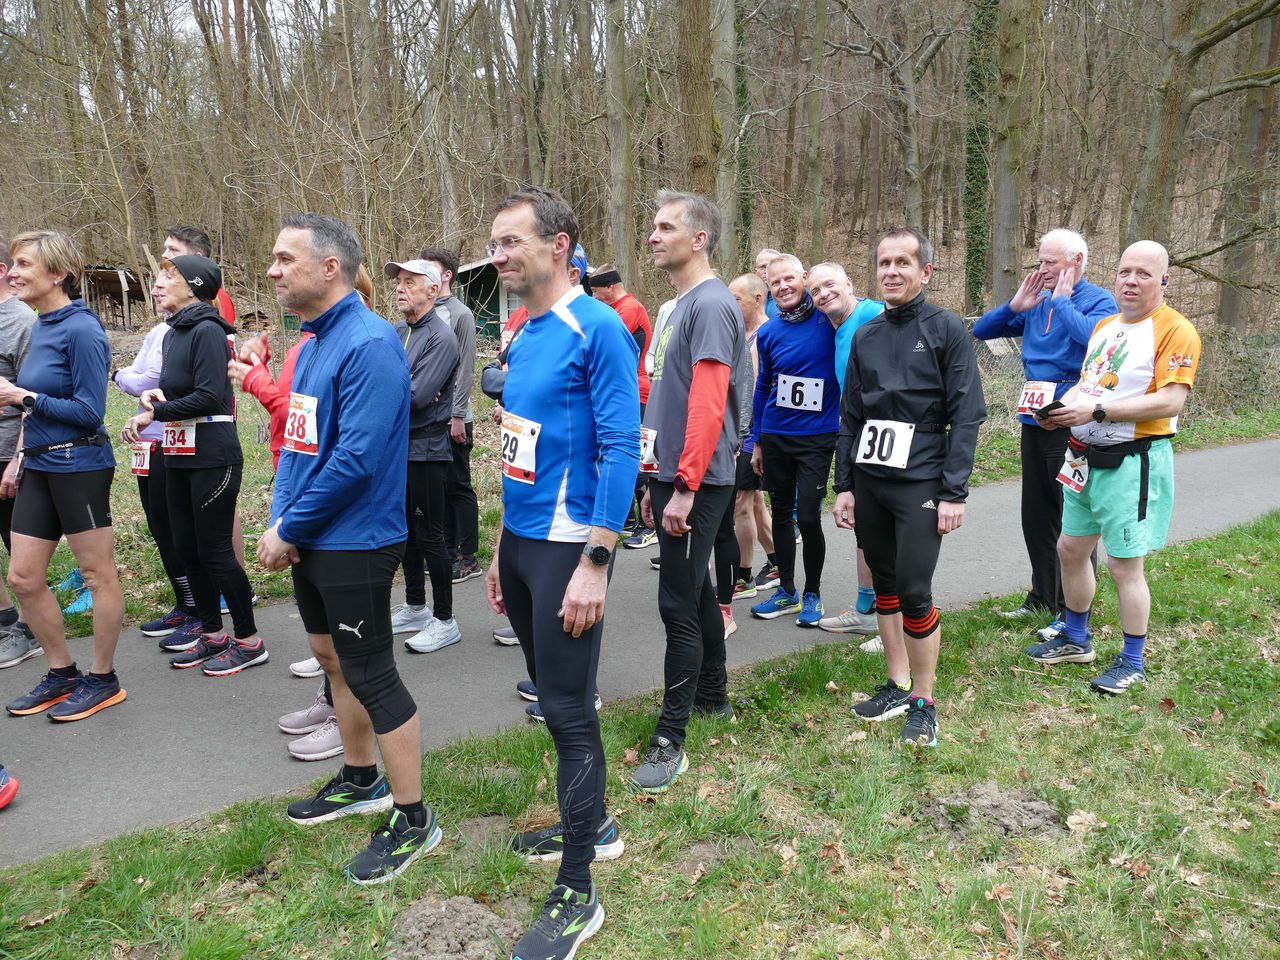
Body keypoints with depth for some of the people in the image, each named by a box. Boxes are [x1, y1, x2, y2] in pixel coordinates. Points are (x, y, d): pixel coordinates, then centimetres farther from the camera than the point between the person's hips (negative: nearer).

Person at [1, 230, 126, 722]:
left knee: (98, 574, 4)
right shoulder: (40, 327, 11)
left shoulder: (81, 330, -15)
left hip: (79, 467, -9)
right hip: (40, 468, 9)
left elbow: (89, 412, -17)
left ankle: (103, 680, 18)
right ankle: (61, 674, 26)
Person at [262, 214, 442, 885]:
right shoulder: (315, 339, 10)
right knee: (333, 657, 20)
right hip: (310, 541, 10)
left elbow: (356, 459, -25)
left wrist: (287, 531, -16)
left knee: (370, 676, -1)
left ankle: (412, 819, 14)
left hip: (353, 544, -10)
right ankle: (361, 780, 40)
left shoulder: (368, 344, -20)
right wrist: (279, 518, 3)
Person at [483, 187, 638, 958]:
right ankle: (591, 824, 38)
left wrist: (594, 565, -22)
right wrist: (503, 547, 17)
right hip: (521, 541, 8)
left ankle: (577, 895, 13)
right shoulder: (522, 338, 11)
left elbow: (621, 450, -19)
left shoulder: (598, 330, -14)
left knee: (569, 709, -1)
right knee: (553, 697, 18)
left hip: (567, 547, -8)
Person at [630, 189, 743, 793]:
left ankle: (670, 741, 2)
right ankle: (714, 697, 35)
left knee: (678, 604, -6)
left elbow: (708, 404, -22)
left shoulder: (711, 304, -14)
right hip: (672, 477, 10)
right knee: (696, 591, 19)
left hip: (695, 483, -10)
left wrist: (685, 488, -23)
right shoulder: (680, 304, 16)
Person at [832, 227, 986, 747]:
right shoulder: (865, 337, 12)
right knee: (885, 588, 12)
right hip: (868, 482, 5)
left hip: (919, 484, -5)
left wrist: (954, 493, -14)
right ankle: (897, 685, 26)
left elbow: (967, 415, -8)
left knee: (914, 593, -7)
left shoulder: (947, 329, -3)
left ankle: (923, 702, 9)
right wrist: (844, 485, 9)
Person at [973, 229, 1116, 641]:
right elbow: (982, 330, 13)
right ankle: (1043, 596, 27)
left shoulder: (1098, 300, -6)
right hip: (1034, 420, 7)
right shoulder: (1037, 302, 11)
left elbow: (1092, 337, -28)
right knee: (1036, 514, 14)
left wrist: (1061, 300, -15)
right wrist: (1016, 305, -1)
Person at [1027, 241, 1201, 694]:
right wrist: (1063, 407, -2)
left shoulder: (1175, 330, -13)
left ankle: (1133, 662, 16)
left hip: (1133, 462, -8)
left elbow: (1170, 402, -22)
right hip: (1086, 457, 8)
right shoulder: (1104, 326, 13)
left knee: (1124, 564, -2)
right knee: (1070, 549, 15)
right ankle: (1076, 640, 33)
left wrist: (1096, 411, -25)